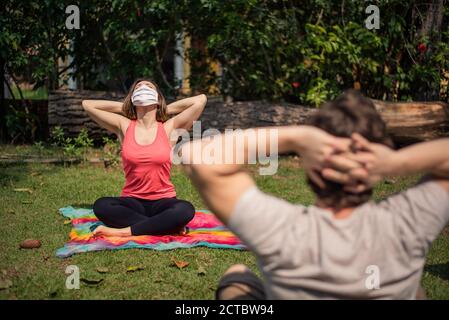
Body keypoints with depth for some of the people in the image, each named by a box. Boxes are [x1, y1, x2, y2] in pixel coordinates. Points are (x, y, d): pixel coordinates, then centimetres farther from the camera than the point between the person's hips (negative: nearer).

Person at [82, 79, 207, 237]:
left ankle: (124, 231, -26)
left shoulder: (169, 128, 2)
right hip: (132, 201, 1)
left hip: (163, 201, -1)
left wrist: (166, 109, 6)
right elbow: (87, 104, 6)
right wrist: (125, 108, 10)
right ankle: (165, 226, -24)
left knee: (185, 210, -35)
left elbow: (201, 100, -4)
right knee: (101, 206, -31)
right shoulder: (124, 126, 5)